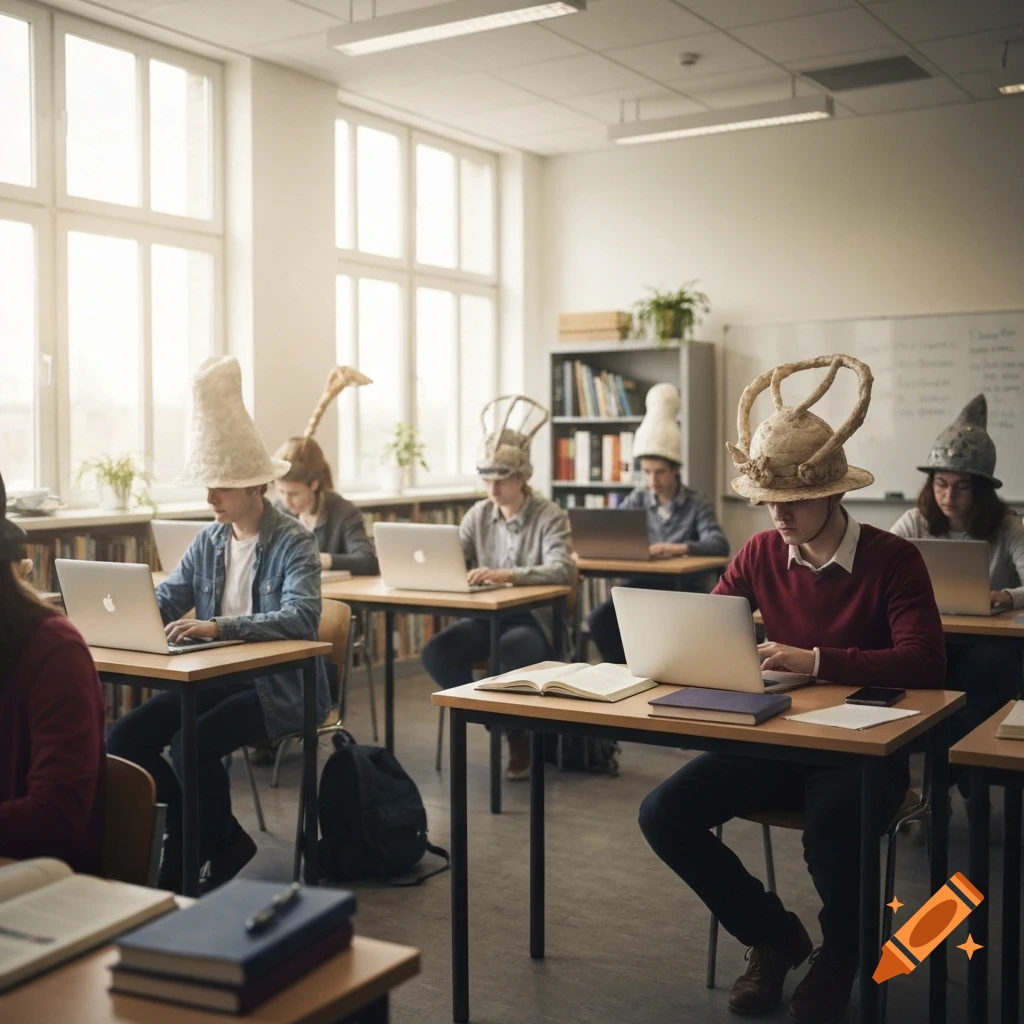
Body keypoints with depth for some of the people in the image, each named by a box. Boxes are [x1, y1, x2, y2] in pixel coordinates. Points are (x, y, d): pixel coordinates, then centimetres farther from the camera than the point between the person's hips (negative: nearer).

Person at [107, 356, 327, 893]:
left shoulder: (294, 542, -12)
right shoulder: (210, 539, 9)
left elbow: (301, 618, -27)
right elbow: (164, 599, 5)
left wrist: (219, 627, -37)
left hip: (280, 684, -7)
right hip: (217, 677, 7)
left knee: (193, 743, -29)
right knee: (123, 739, -10)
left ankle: (183, 868, -3)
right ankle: (220, 838, 1)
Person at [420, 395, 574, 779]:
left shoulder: (550, 516, -9)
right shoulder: (479, 514, 6)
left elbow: (563, 569, -26)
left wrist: (506, 574, -41)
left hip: (533, 619, -5)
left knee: (511, 650, -39)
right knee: (437, 651, -23)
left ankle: (520, 735, -11)